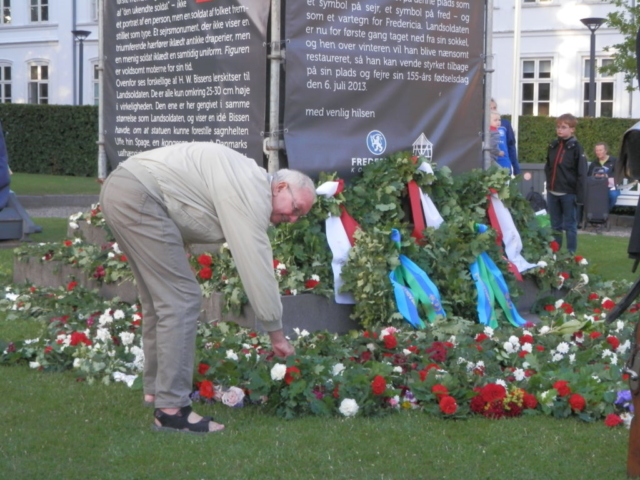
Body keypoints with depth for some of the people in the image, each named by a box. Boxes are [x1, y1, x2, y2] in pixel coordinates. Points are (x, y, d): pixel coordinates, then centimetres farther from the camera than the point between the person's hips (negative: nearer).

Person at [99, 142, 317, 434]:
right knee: (181, 299, -10)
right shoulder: (252, 193, -12)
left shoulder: (249, 181, 18)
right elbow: (257, 267, -12)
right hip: (138, 196, -11)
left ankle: (155, 388, 30)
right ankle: (171, 409, -9)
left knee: (159, 298, 19)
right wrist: (276, 333, -4)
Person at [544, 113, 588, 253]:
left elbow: (581, 173, -9)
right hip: (552, 192, 5)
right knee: (555, 225, 12)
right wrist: (548, 186, 9)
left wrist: (580, 195, -13)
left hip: (568, 193, -5)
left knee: (570, 225, 3)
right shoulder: (553, 146, 8)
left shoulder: (576, 148, -8)